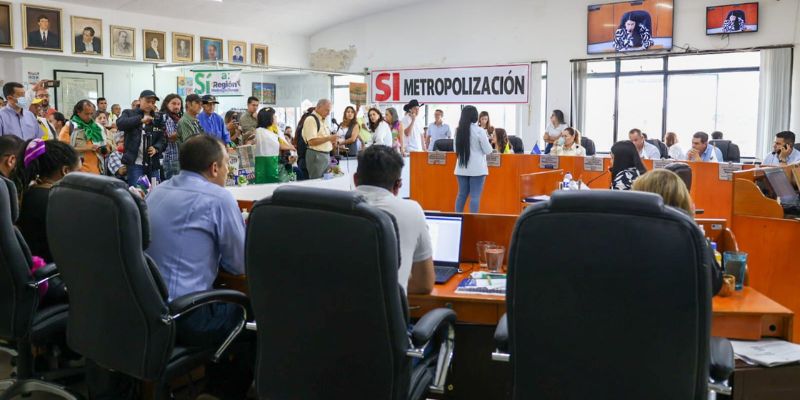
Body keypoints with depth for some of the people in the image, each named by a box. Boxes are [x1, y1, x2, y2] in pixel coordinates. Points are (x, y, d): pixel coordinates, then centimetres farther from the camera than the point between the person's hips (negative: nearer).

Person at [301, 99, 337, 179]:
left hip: (326, 155, 9)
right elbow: (311, 141, -21)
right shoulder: (311, 120, -12)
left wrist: (331, 140, 6)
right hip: (316, 156, -9)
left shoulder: (322, 120, 16)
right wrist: (329, 138, -20)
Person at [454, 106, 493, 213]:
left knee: (462, 194, 11)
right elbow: (488, 151, -6)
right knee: (475, 196, -3)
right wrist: (486, 139, 10)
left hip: (461, 168, 5)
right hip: (477, 169, -5)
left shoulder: (458, 130, 5)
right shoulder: (479, 131, -11)